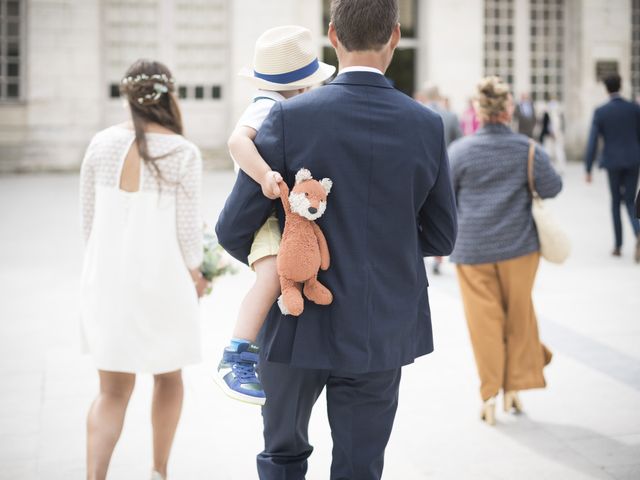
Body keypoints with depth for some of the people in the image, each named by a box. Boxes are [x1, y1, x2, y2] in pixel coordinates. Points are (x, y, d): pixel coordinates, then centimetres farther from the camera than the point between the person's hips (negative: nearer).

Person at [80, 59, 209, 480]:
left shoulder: (102, 144, -2)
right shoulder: (183, 152, -12)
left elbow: (89, 219, 4)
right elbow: (187, 229, -9)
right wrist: (195, 276, 9)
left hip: (107, 282, 3)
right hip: (161, 281, -2)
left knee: (113, 392, 9)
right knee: (169, 376, 22)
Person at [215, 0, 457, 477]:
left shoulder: (290, 117, -13)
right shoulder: (428, 127, -6)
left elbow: (233, 230, -9)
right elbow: (441, 238, 4)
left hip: (301, 328, -1)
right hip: (382, 333, 2)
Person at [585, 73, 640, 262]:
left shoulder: (600, 112, -5)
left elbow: (592, 142, -7)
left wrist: (588, 169, -3)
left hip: (612, 161, -1)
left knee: (615, 201, 14)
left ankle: (618, 245, 15)